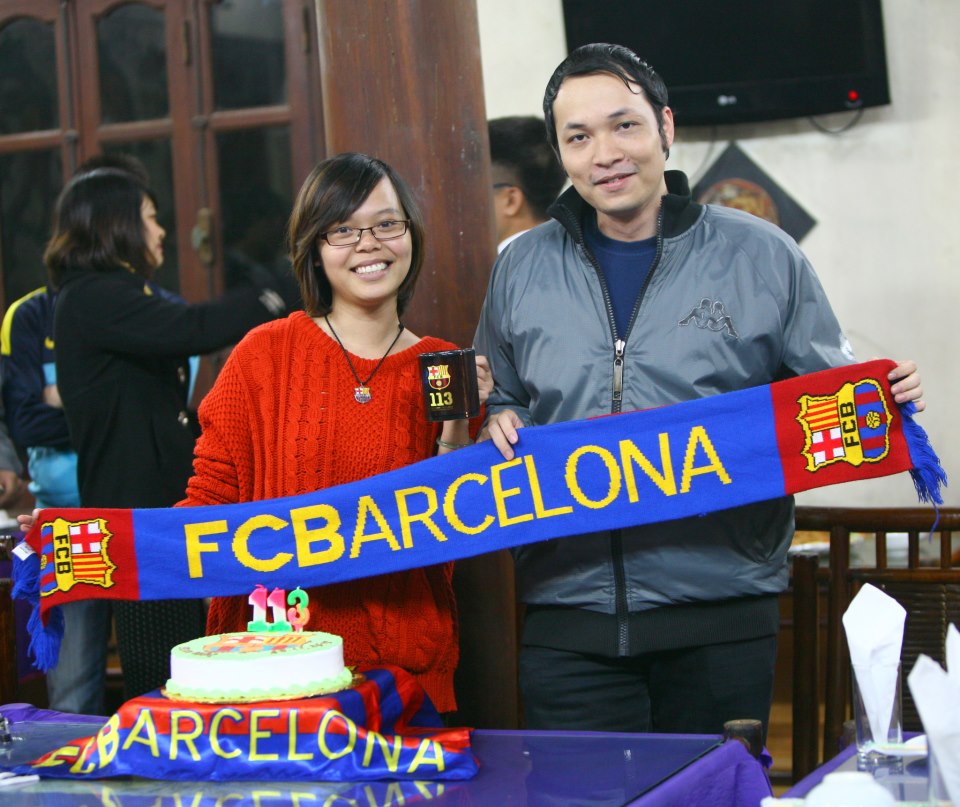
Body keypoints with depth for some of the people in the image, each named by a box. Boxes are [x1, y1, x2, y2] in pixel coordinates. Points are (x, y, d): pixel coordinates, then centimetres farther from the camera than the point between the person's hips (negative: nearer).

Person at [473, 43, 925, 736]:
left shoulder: (760, 255, 3)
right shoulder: (521, 270, 10)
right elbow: (497, 400, 22)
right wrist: (499, 422, 1)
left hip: (722, 612, -2)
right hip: (570, 614, 2)